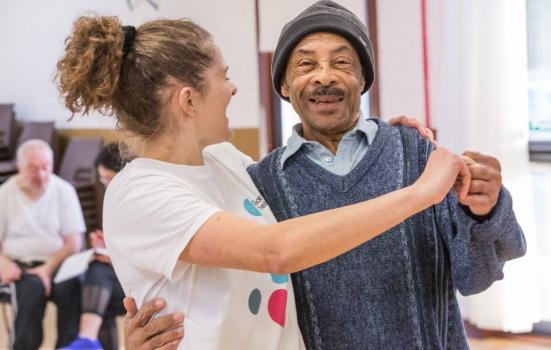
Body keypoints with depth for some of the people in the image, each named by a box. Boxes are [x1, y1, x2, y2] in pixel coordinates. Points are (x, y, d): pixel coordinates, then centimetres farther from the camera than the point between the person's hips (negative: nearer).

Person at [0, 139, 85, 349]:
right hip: (19, 265, 0)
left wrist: (49, 268, -16)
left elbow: (74, 243, 0)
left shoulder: (64, 191, 5)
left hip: (57, 263, 0)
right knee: (33, 287, -34)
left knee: (70, 285, -32)